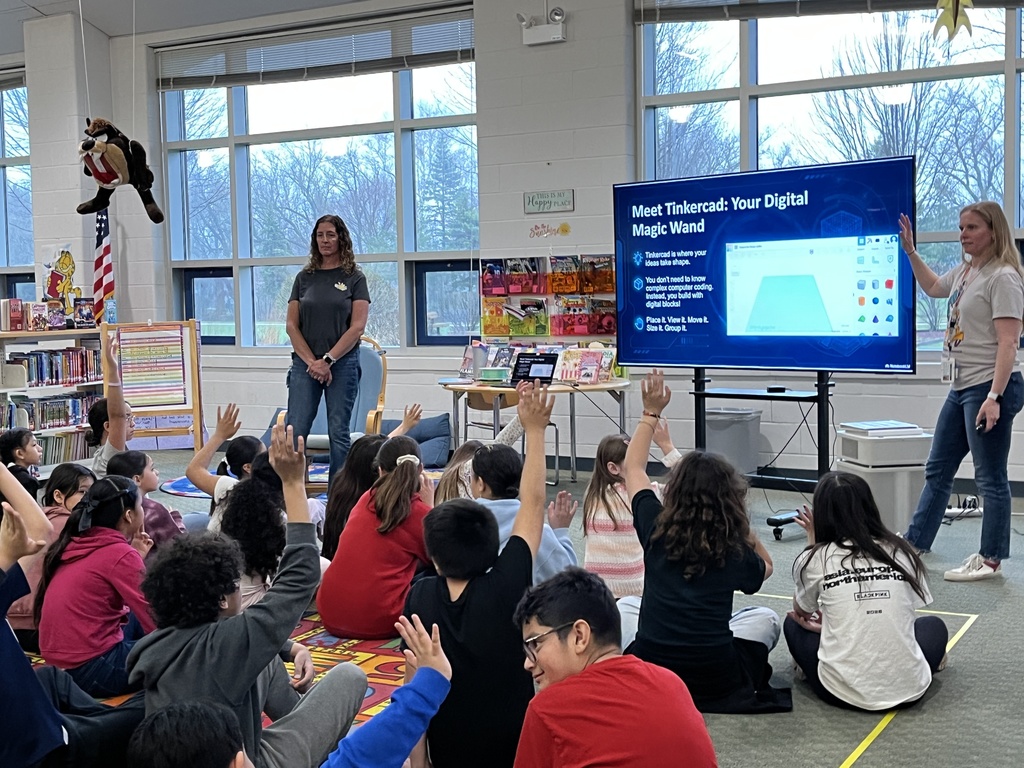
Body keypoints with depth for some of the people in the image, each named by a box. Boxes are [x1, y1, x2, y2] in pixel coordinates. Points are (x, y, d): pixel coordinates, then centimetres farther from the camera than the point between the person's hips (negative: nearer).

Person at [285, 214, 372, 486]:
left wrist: (328, 360, -12)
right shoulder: (304, 277, 10)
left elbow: (357, 326, -6)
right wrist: (311, 361, -7)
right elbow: (291, 324, 5)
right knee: (295, 431, -4)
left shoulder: (354, 277, 2)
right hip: (305, 364, 3)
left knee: (338, 433, 1)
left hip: (342, 364, -2)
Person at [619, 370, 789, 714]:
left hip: (647, 674, 1)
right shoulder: (736, 550, -3)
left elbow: (632, 467, 15)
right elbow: (765, 567, 25)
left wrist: (651, 413, 20)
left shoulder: (656, 529, -2)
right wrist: (745, 531, 15)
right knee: (765, 618, 27)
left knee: (623, 608, 33)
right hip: (717, 681, -1)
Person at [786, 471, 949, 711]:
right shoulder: (902, 552, 4)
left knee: (793, 624, 25)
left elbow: (802, 613, 16)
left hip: (843, 691, -2)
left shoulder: (815, 559, -3)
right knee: (935, 626, 33)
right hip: (908, 687, 3)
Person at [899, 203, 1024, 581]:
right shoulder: (964, 271, 13)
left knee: (990, 478, -1)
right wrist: (910, 251, 26)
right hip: (961, 387, 10)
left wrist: (994, 398, -25)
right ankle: (913, 544, 26)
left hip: (989, 388, -10)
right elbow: (932, 287, 36)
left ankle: (989, 560, 8)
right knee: (937, 471, 16)